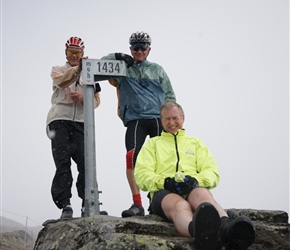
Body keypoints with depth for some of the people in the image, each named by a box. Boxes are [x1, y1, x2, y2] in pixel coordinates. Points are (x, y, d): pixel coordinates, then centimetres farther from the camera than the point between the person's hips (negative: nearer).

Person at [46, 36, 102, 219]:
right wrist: (78, 69, -30)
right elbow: (62, 81, -10)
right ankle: (65, 205, -13)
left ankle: (88, 204, -4)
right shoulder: (58, 70, 15)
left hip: (81, 123, 1)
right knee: (63, 163, -11)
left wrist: (83, 98, -10)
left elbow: (96, 100, 13)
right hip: (60, 121, -1)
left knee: (86, 163, -9)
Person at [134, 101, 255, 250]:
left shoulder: (196, 142, 29)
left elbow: (213, 172, 14)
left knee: (201, 194, -39)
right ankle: (202, 233, -77)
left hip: (195, 188, 2)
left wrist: (195, 180, -10)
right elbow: (141, 175, 10)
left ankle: (228, 228, -72)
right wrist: (165, 182, -11)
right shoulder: (152, 144, 26)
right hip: (165, 192, -1)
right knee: (179, 204, -41)